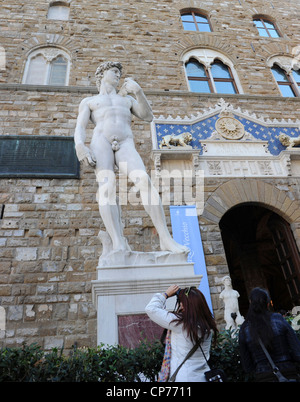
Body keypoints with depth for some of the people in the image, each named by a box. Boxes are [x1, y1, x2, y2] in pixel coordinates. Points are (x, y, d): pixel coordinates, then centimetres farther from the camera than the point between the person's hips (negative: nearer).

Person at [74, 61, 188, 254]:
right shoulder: (88, 101, 29)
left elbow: (148, 117, 20)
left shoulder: (127, 99, 37)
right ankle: (119, 244, -41)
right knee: (107, 186, -30)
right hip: (100, 143, -1)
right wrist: (79, 146, -12)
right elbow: (79, 128, 11)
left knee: (144, 181, -27)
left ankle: (166, 238, -32)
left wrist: (138, 91, 4)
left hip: (125, 146, 1)